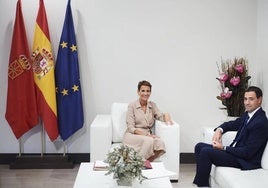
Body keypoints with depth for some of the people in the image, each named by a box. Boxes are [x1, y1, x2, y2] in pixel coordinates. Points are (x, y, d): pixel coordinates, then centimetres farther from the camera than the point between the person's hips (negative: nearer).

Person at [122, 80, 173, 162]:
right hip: (133, 135, -4)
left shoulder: (152, 105, 13)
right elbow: (131, 128, -8)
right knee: (148, 141, -35)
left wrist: (166, 115, -25)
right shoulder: (132, 106, -2)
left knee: (160, 143, -29)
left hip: (147, 135, 4)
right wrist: (145, 134, -21)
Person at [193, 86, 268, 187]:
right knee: (199, 146, 5)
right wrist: (219, 129, 2)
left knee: (206, 151, -22)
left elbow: (247, 152, -23)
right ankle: (201, 180, 6)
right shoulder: (248, 114, 7)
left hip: (245, 161, -9)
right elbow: (232, 124, 24)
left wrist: (223, 148, -16)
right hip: (236, 151, 10)